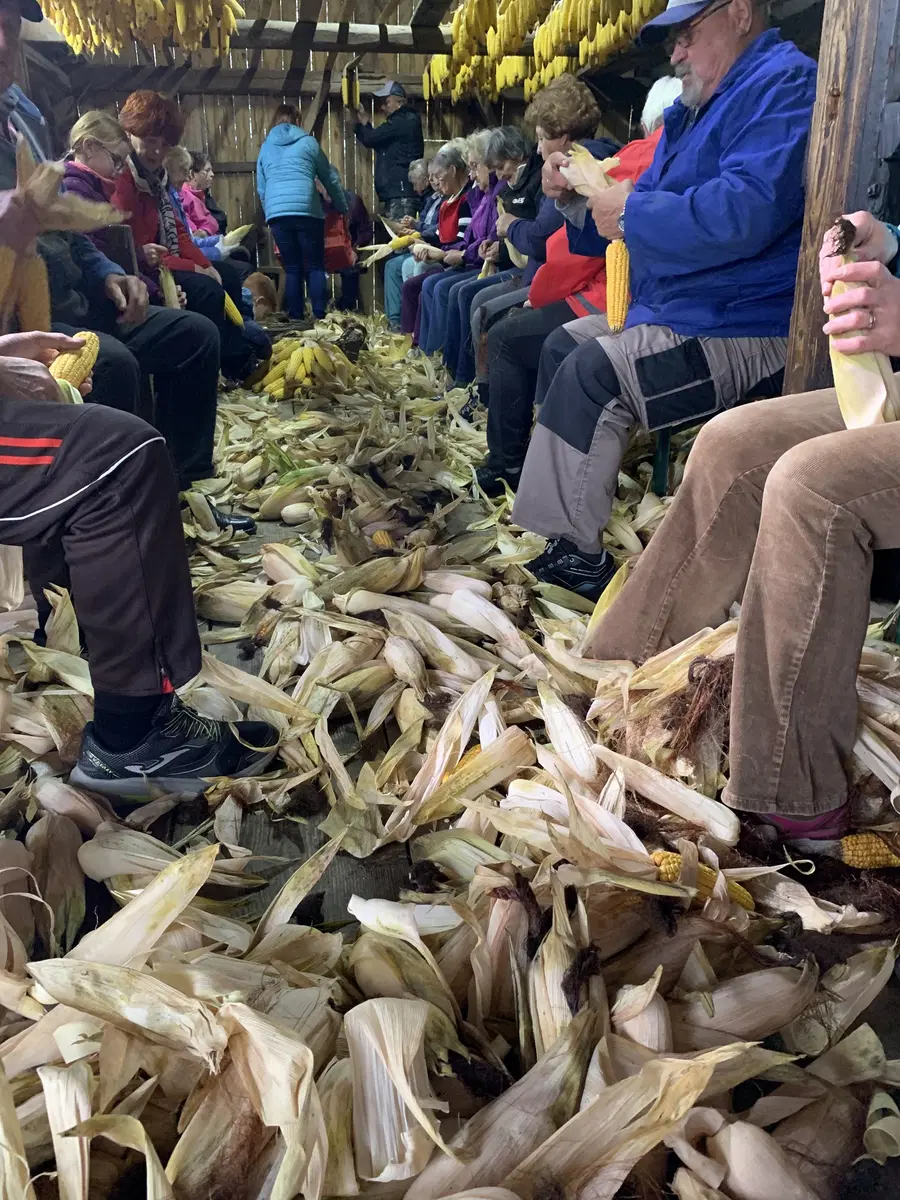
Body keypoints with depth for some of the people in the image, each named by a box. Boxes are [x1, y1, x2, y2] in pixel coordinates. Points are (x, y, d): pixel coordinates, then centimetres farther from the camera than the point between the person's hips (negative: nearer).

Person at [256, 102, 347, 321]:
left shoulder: (265, 147, 20)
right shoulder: (307, 142, 12)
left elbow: (261, 188, 22)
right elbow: (330, 178, 18)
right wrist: (342, 207, 29)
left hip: (276, 213, 3)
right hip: (306, 210, -2)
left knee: (292, 269, 8)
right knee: (315, 266, 2)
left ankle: (296, 318, 4)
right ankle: (320, 317, -6)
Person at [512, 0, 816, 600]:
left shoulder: (784, 84, -12)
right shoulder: (697, 110, 20)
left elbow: (743, 213, -30)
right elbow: (632, 228, 22)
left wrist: (632, 211, -17)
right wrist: (580, 197, 4)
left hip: (749, 336, -11)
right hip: (673, 315, 11)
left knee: (592, 371, -24)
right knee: (562, 346, 15)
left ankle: (574, 555, -15)